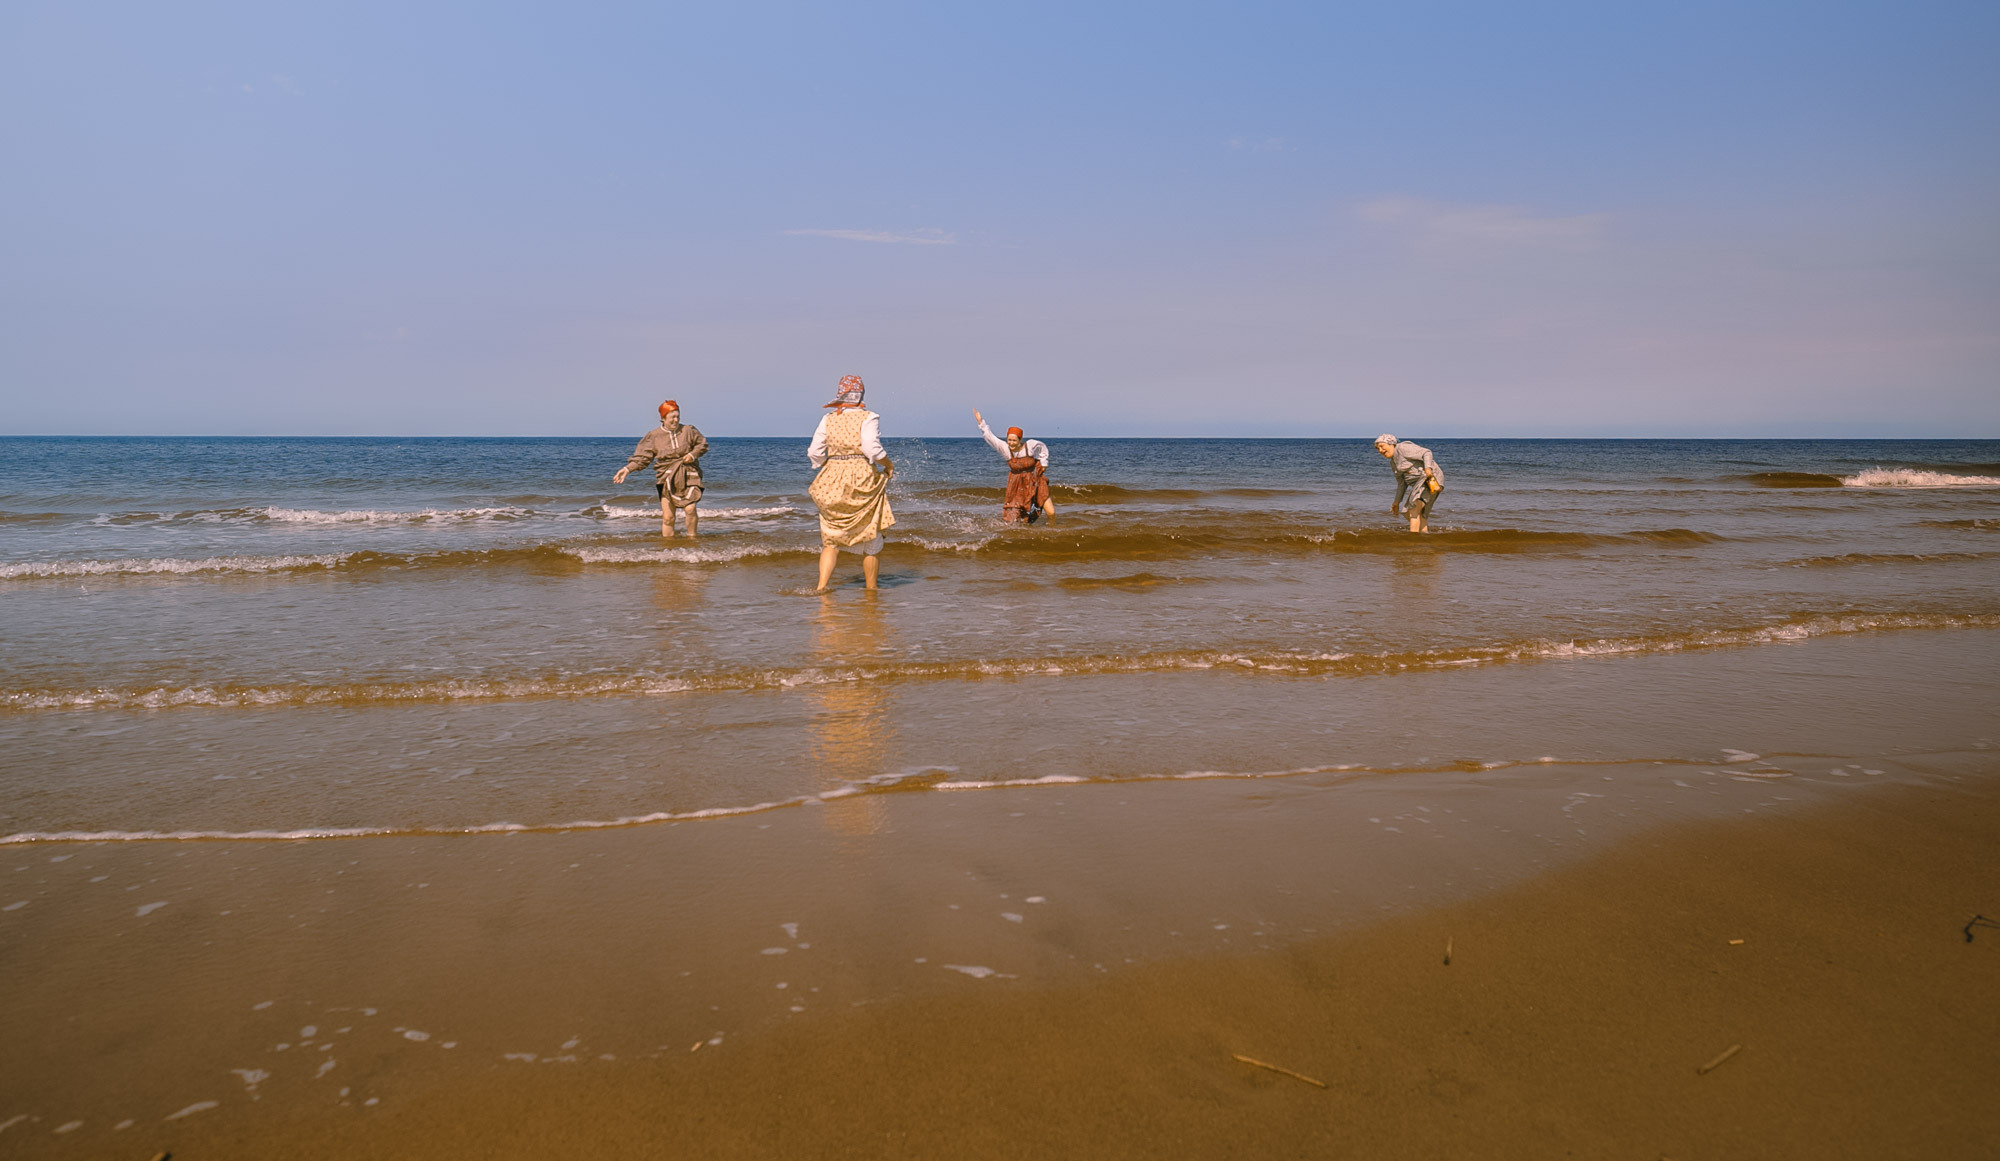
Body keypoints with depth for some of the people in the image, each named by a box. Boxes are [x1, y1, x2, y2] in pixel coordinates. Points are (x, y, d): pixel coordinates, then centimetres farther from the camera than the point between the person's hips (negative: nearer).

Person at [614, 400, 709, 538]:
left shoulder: (689, 431, 3)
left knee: (690, 509, -17)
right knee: (667, 517, -2)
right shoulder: (653, 436, 2)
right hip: (667, 478, 0)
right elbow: (642, 457, 0)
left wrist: (693, 454, -6)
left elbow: (703, 445, 14)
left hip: (688, 476, 0)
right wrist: (627, 469, -13)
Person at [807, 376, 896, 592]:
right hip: (863, 478, -3)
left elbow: (815, 452, 2)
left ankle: (821, 585, -7)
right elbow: (872, 448, -18)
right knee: (870, 538, 9)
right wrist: (888, 465, -3)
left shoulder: (827, 419, 5)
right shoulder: (868, 417, -6)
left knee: (831, 538, 9)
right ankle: (871, 589, 15)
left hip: (832, 481, 3)